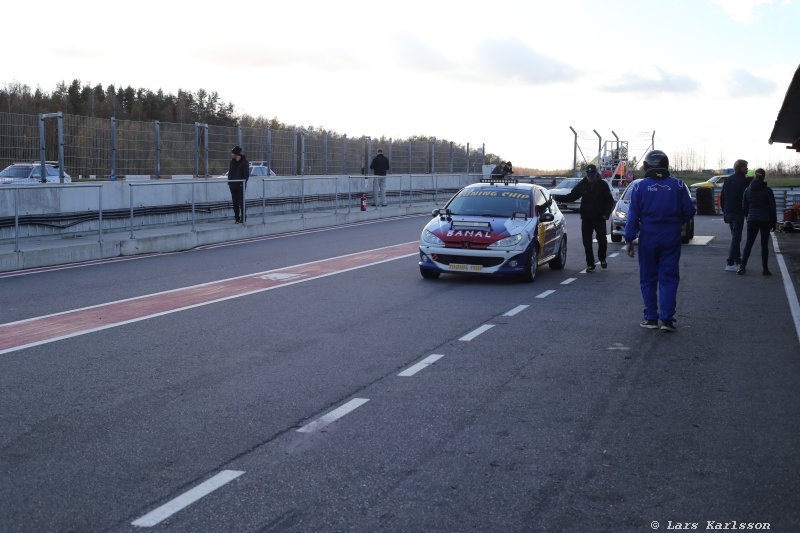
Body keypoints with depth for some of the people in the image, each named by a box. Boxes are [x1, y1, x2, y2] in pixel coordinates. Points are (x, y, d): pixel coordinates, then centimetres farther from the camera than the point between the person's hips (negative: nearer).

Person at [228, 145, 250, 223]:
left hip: (240, 185, -6)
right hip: (233, 185, 6)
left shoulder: (245, 162, -7)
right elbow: (230, 172, 16)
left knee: (241, 201, -5)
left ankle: (243, 218, 1)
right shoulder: (232, 161, 10)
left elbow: (246, 174, -8)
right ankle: (237, 217, 13)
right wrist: (229, 181, 5)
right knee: (235, 202, 7)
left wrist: (243, 183, -16)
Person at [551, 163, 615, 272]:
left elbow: (610, 201, 3)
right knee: (587, 243, 0)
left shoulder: (603, 185, -2)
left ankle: (602, 259, 22)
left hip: (599, 218, -2)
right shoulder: (582, 184, 4)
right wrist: (557, 197, -1)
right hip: (586, 218, 2)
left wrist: (606, 214, -10)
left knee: (602, 240, -5)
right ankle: (590, 264, 9)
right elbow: (571, 196, 9)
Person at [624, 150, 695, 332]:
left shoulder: (639, 187, -3)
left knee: (648, 278, 9)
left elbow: (633, 216, -5)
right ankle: (667, 319, -2)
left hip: (648, 239, 0)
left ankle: (650, 318, 10)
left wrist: (629, 240, 0)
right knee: (669, 278, 4)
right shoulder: (678, 185, -1)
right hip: (671, 239, 1)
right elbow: (689, 211, 1)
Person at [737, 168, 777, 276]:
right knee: (764, 244, 5)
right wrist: (774, 221, 4)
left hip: (752, 220, 2)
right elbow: (772, 207, -6)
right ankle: (764, 269, 5)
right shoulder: (767, 190, -8)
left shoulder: (748, 190, 1)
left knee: (748, 243, 9)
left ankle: (742, 267, 2)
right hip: (765, 220, -2)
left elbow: (744, 207, 7)